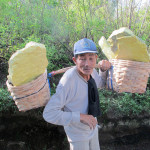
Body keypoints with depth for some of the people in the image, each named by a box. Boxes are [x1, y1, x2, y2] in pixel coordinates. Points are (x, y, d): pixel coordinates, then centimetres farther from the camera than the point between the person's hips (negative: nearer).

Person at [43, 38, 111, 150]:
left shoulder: (92, 71, -11)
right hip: (78, 134, -7)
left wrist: (104, 69, -7)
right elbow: (49, 114, -32)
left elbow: (101, 84, 14)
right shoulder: (69, 79, -32)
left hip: (92, 127, 7)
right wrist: (80, 117, -34)